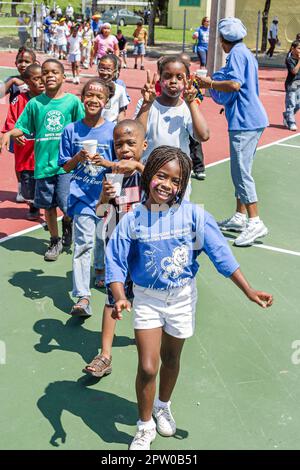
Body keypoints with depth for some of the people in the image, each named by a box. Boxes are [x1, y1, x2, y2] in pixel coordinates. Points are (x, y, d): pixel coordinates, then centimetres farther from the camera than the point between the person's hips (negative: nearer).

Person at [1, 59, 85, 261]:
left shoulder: (73, 101, -1)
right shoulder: (35, 103, 2)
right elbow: (22, 127, 7)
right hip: (43, 163, 2)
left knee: (67, 204, -10)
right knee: (49, 205, 12)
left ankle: (68, 223, 26)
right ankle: (55, 241, 31)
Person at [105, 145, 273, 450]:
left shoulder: (194, 215, -14)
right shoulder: (133, 221, -12)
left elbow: (220, 253, -12)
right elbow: (116, 262, -9)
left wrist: (249, 292, -16)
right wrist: (120, 298, -25)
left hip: (181, 298, 1)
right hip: (147, 299, -1)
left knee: (171, 358, 19)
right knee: (147, 366, -4)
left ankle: (163, 406, 48)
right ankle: (145, 427, 20)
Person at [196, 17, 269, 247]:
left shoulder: (237, 53, -10)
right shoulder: (246, 53, 19)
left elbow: (235, 84, -23)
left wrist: (209, 83, -10)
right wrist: (214, 83, 27)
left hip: (245, 121, -10)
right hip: (251, 118, 10)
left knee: (242, 172, -9)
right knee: (241, 171, 15)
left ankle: (255, 223, -8)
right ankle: (240, 216, 22)